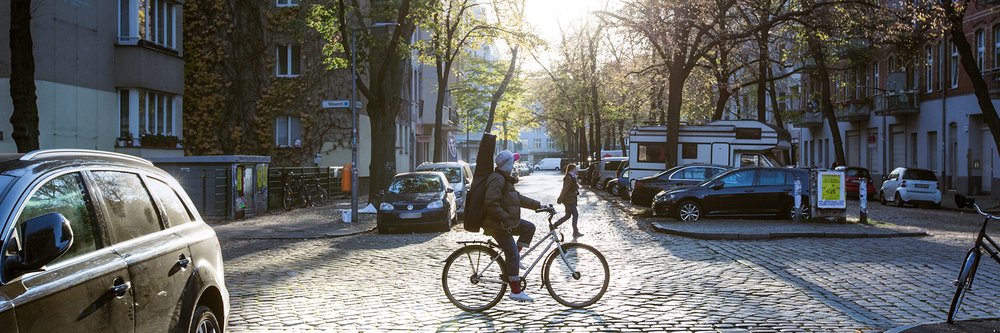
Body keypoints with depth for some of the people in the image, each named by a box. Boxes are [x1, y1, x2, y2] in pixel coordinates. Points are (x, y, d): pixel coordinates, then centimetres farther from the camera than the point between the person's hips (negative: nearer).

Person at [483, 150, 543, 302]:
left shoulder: (505, 180, 16)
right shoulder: (497, 179, -18)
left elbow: (518, 198, 22)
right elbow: (491, 203, -28)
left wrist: (538, 205, 19)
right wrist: (505, 219, -27)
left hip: (507, 222, 10)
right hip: (497, 225, -10)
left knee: (529, 227, 10)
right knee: (512, 255, -10)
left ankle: (516, 257, 11)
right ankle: (516, 291, -6)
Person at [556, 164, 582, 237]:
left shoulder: (571, 177, 14)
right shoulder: (569, 178, -18)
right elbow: (565, 189, -21)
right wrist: (560, 199, -22)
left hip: (570, 199, 10)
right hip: (569, 200, -10)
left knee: (568, 215, 14)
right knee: (575, 215, -5)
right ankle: (575, 232, 0)